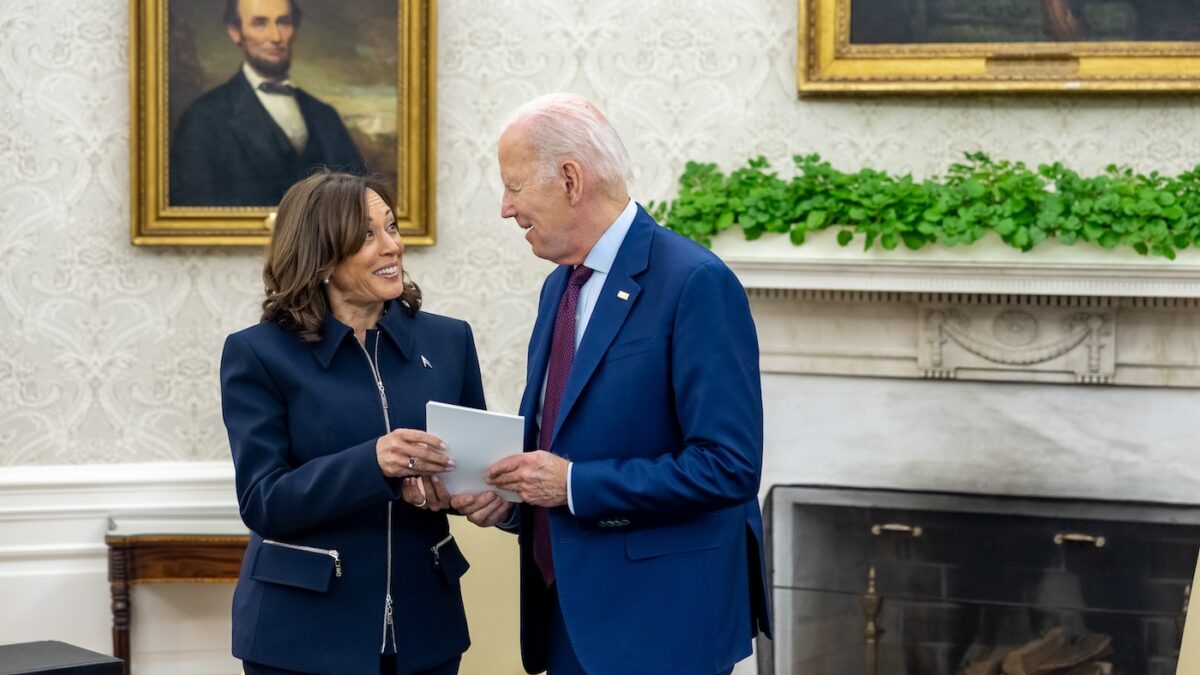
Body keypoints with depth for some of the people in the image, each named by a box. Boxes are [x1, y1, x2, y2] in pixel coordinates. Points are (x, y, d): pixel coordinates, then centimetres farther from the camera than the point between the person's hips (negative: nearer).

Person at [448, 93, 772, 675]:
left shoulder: (695, 283, -16)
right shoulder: (560, 285, 11)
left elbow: (728, 467, -21)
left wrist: (574, 484, -20)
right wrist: (509, 487, -1)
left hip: (656, 623, -8)